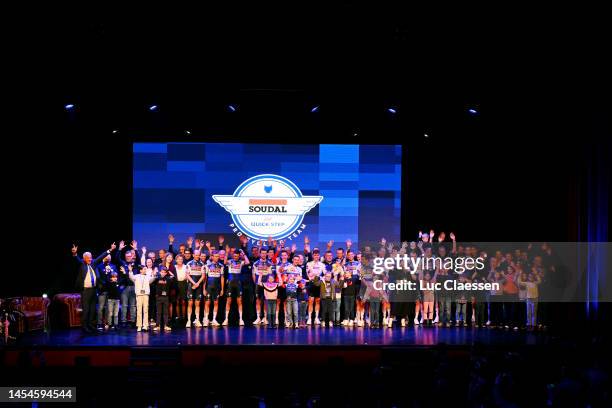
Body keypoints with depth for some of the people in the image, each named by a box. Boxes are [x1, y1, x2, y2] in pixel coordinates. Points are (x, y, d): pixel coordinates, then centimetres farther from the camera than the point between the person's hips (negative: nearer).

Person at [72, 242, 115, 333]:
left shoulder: (93, 263, 11)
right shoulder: (81, 263, -2)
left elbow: (101, 257, 11)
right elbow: (77, 259, -19)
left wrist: (110, 250, 6)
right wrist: (74, 253, -41)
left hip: (93, 289, 5)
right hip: (85, 290, -5)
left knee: (93, 309, 12)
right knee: (85, 309, -3)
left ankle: (91, 325, 20)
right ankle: (85, 326, 2)